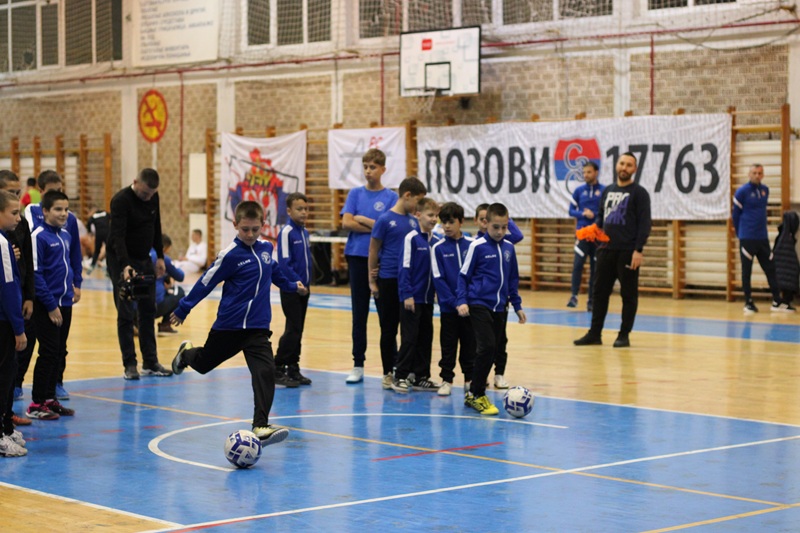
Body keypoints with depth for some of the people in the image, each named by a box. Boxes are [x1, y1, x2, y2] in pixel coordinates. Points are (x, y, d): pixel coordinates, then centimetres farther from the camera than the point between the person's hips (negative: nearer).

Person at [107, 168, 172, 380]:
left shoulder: (153, 198, 1)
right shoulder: (121, 200, -20)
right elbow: (117, 236, -28)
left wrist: (160, 257, 12)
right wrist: (125, 265, -39)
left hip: (144, 261, 7)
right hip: (122, 262, -7)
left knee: (149, 312, 7)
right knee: (126, 314, -6)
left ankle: (150, 362, 14)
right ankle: (129, 365, -2)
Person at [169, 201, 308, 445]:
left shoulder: (266, 248, 1)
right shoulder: (230, 255, -15)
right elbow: (206, 282, -8)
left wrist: (291, 286, 38)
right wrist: (182, 310, -1)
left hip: (258, 327, 3)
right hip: (228, 325, -3)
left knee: (265, 372, -16)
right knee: (203, 363, 19)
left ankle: (261, 426, -17)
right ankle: (187, 354, 55)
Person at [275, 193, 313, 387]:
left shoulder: (304, 232, 11)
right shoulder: (286, 232, -12)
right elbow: (284, 263, -17)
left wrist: (307, 283, 10)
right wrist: (296, 283, -18)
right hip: (290, 289, -7)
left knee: (298, 329, 10)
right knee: (293, 329, -9)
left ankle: (293, 368, 16)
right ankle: (278, 369, -3)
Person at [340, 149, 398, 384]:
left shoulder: (391, 197, 1)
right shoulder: (355, 194, 7)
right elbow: (347, 222, -5)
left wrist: (362, 219, -7)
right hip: (357, 257, 2)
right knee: (359, 313, 6)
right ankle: (358, 365, 11)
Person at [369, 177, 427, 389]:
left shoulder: (413, 221, 7)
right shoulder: (385, 220, -8)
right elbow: (374, 250, -3)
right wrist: (372, 281, -3)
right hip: (388, 281, -5)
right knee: (389, 329, 5)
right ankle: (388, 373, 14)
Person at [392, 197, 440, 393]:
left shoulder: (435, 241, 6)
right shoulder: (411, 238, -11)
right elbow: (404, 268, -12)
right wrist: (407, 294, -15)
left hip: (428, 298, 6)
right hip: (412, 298, -6)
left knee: (426, 338, 10)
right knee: (409, 338, -4)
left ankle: (421, 377, 18)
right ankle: (400, 377, 5)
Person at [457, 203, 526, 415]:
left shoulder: (509, 248, 9)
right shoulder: (477, 246, -6)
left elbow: (513, 278, 19)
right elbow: (464, 275, -1)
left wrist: (517, 305, 19)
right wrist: (461, 301, -11)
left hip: (499, 308, 6)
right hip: (479, 305, -6)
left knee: (496, 349, 6)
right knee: (487, 346, -17)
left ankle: (474, 392, 19)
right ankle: (476, 394, -6)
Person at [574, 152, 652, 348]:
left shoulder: (639, 193, -3)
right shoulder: (608, 191, 14)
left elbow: (645, 223, -9)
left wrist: (638, 250, -16)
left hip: (628, 251, -6)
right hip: (607, 249, 6)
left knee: (628, 294, 1)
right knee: (600, 291, 7)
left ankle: (624, 335, 7)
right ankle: (595, 333, 13)